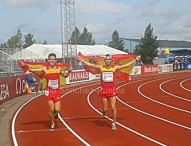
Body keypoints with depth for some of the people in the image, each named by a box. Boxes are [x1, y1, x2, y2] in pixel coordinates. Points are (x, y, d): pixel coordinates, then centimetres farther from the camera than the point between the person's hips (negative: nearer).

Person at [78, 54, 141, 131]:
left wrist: (135, 60, 0)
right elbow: (90, 64, 2)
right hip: (104, 90, 0)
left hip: (112, 90, 0)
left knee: (113, 107, -8)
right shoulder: (101, 68, 1)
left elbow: (126, 65, 1)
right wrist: (82, 60, 0)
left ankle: (113, 123, 6)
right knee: (105, 109, 5)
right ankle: (104, 111, 42)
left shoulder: (114, 68, 0)